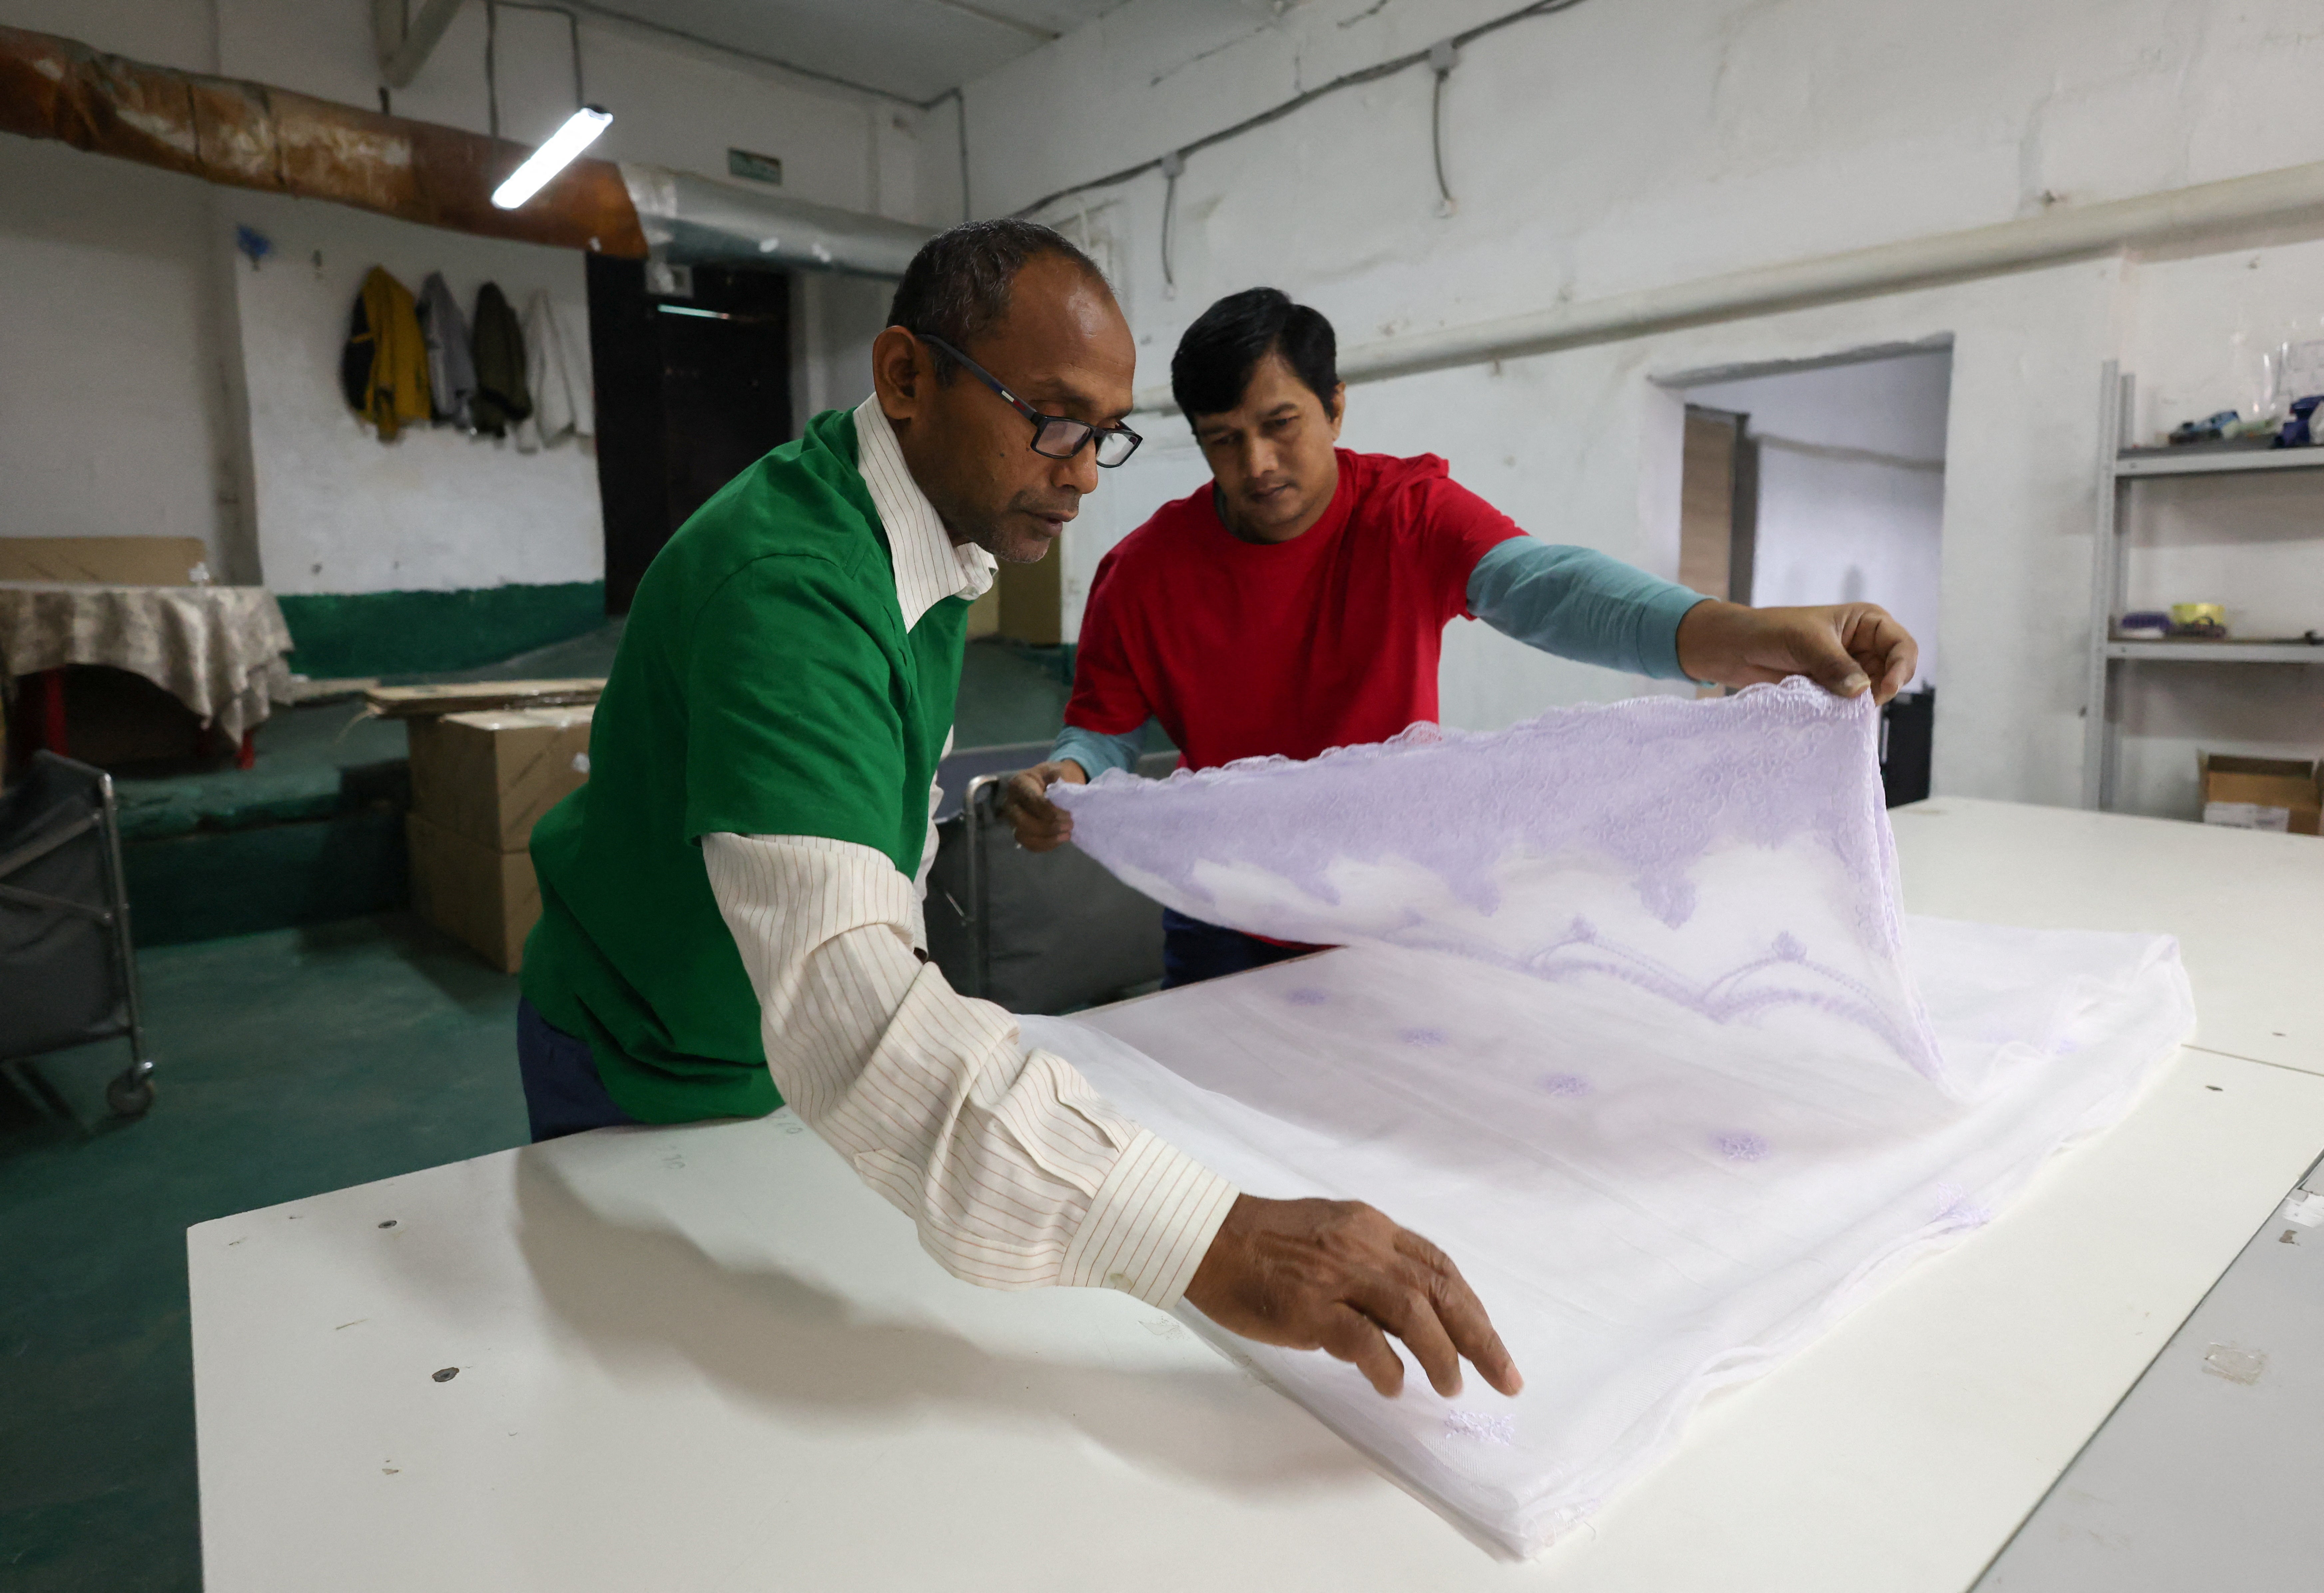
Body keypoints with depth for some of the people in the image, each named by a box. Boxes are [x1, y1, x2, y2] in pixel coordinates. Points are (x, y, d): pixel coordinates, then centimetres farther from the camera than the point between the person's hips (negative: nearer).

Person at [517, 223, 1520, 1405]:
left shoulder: (937, 526, -4)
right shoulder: (786, 585, -35)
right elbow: (838, 998, -47)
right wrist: (1209, 1241, -53)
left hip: (795, 1071, 7)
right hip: (646, 1083, -7)